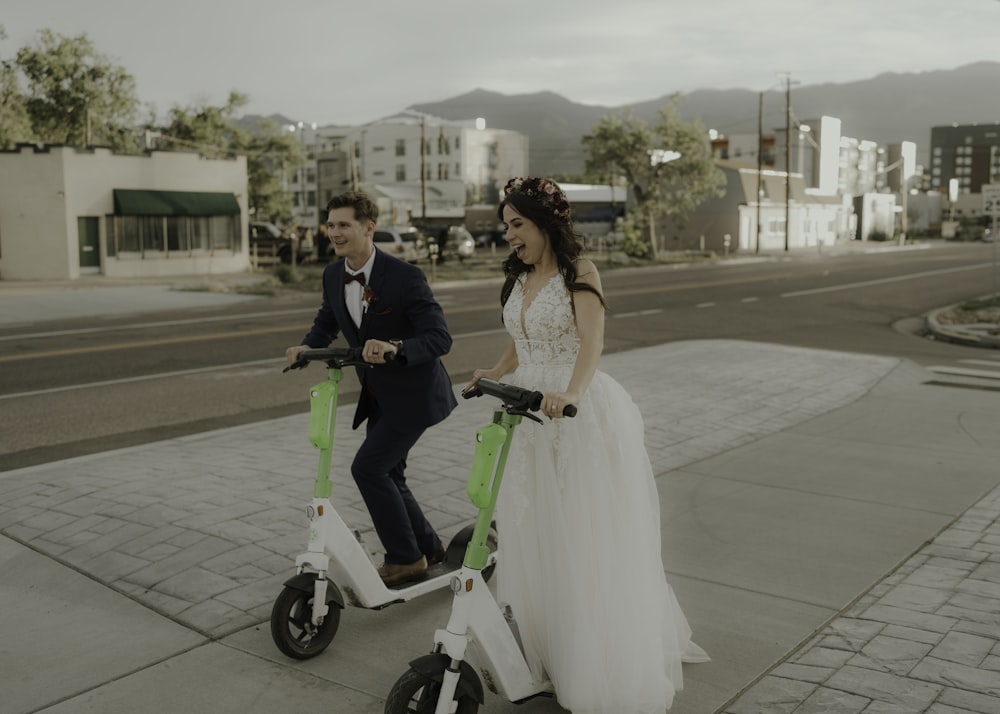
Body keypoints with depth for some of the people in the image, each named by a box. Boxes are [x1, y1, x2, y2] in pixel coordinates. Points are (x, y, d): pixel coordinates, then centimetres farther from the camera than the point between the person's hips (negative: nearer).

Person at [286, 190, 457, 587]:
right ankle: (428, 548, 33)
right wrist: (307, 346, -7)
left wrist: (395, 347, -45)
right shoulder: (333, 275, -2)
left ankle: (405, 558, 5)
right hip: (377, 394, 8)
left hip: (413, 392, -8)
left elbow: (440, 337, -27)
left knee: (368, 467, -12)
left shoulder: (404, 276, -24)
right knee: (387, 475, 14)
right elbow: (326, 322, 14)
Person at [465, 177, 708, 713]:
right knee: (535, 542, 11)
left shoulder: (579, 272, -9)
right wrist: (493, 374, -3)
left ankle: (605, 668, 14)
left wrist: (570, 393, -42)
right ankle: (546, 650, 27)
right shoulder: (518, 279, 12)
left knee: (589, 544, 0)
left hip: (579, 416, -7)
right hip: (531, 415, 7)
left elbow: (592, 341, -24)